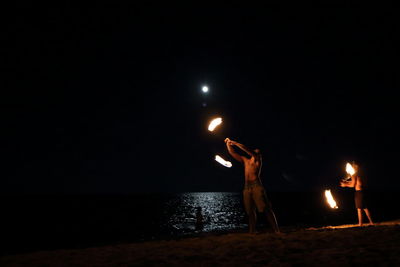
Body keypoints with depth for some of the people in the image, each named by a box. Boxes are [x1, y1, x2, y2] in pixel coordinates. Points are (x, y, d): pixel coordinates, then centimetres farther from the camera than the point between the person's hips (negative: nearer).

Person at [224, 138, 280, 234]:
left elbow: (247, 150, -4)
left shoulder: (258, 159, 9)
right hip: (247, 188, 5)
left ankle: (277, 230, -13)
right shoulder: (245, 160, 25)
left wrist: (235, 143, -1)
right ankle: (251, 232, 3)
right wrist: (228, 144, 20)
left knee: (265, 209, -12)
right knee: (250, 211, 2)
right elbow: (233, 153, 28)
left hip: (256, 186, -5)